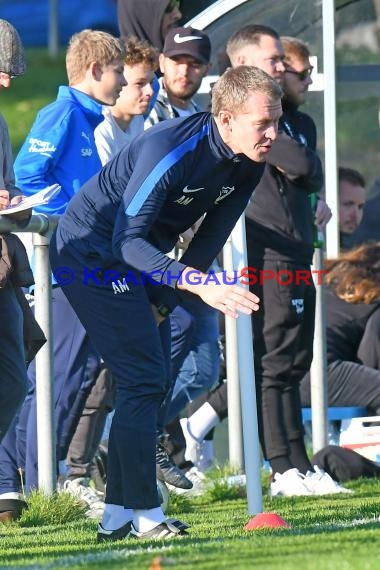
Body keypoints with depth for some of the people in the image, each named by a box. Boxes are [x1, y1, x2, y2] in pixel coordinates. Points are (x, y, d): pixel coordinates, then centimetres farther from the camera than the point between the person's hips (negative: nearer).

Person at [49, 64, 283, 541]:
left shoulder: (248, 166, -8)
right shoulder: (171, 150, -33)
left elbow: (210, 238, 2)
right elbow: (127, 240, -37)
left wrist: (164, 302, -3)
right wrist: (197, 283, -47)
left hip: (143, 258, 9)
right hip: (91, 249, -9)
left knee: (150, 382, 9)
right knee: (143, 379, -14)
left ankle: (117, 516, 15)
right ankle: (145, 516, -12)